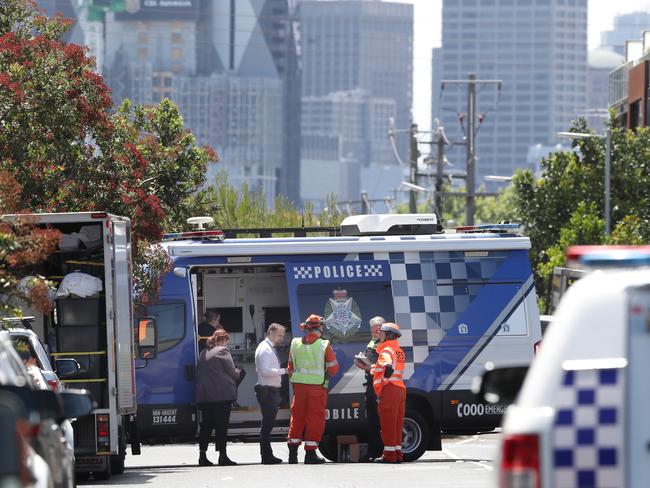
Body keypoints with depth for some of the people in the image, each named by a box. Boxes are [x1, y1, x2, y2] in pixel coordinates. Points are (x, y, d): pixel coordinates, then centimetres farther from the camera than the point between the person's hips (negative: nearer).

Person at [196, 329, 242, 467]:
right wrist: (239, 373, 17)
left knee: (205, 425, 8)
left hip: (203, 395, 7)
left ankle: (202, 456, 5)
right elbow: (233, 372, -5)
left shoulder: (203, 353, 16)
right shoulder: (222, 351, -6)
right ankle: (222, 455, -6)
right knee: (221, 425, -4)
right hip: (222, 395, -7)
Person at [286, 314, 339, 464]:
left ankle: (293, 451, 12)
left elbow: (291, 368, 11)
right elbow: (333, 369, -3)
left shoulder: (295, 344, 4)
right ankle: (310, 453, 1)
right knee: (315, 419, 2)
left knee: (297, 418, 12)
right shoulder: (324, 346, -8)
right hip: (317, 387, -4)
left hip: (299, 386, 4)